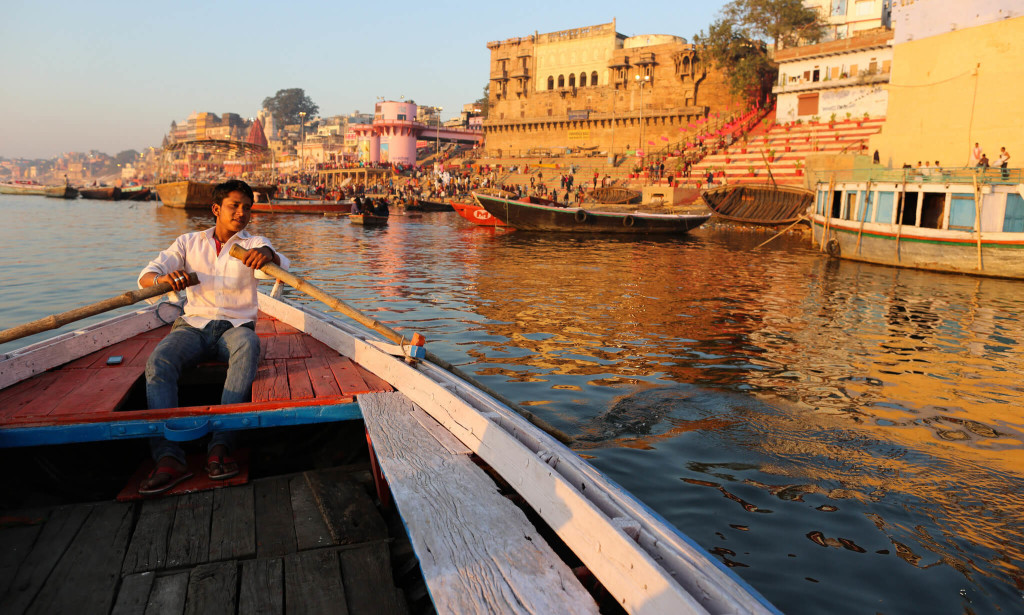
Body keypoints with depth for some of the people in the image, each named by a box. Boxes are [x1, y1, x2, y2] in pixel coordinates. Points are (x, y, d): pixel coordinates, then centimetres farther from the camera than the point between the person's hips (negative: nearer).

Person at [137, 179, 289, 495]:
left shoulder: (253, 244, 12)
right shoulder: (189, 242, 17)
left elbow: (281, 266, -10)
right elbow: (147, 276, 5)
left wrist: (268, 254, -36)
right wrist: (163, 278, -21)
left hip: (235, 325, -1)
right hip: (193, 324, 2)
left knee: (248, 345, -37)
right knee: (158, 361, -30)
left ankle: (220, 445, -42)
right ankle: (168, 457, -39)